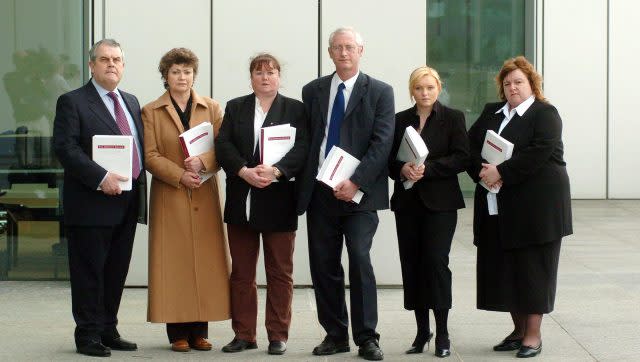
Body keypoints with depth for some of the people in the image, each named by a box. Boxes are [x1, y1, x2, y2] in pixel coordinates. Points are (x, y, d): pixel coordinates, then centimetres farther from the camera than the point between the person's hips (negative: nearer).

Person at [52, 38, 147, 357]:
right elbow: (65, 147, -14)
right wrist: (101, 178, -22)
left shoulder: (131, 102, 19)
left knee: (117, 272, 11)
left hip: (127, 201, 7)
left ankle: (108, 331, 20)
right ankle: (88, 335, 6)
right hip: (91, 203, -7)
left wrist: (140, 183, 5)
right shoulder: (72, 102, -4)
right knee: (89, 271, -1)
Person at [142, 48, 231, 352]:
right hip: (170, 198, -1)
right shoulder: (151, 112, 6)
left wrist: (202, 162, -15)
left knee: (205, 260, -1)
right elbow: (150, 156, -2)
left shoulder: (211, 108, 11)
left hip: (205, 196, 2)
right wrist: (180, 175, -13)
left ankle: (200, 331, 5)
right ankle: (178, 333, 1)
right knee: (174, 262, -3)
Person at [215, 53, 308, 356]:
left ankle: (278, 335, 10)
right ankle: (243, 334, 14)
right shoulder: (235, 107, 12)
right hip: (241, 202, 2)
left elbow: (301, 148, -7)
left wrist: (276, 171, -22)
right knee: (241, 273, 6)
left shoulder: (295, 109, 5)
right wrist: (244, 171, -17)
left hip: (278, 202, -2)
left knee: (280, 272, 3)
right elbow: (223, 145, 0)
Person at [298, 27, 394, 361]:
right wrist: (303, 186, 0)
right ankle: (335, 335, 15)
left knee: (360, 261, -10)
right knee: (323, 267, 5)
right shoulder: (313, 91, 12)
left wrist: (356, 182, -15)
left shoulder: (379, 92, 2)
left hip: (358, 192, -3)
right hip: (319, 192, 4)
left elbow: (382, 142, -6)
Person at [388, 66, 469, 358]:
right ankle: (422, 330, 13)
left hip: (440, 202, -3)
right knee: (411, 265, 3)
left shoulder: (453, 118, 1)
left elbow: (461, 158, -6)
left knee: (436, 262, -10)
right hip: (407, 202, 4)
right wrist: (403, 170, -13)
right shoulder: (400, 120, 10)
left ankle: (442, 333, -2)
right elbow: (389, 158, 9)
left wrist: (427, 168, -17)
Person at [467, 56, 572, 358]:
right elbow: (470, 146, 8)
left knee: (533, 268, -1)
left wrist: (502, 172, -20)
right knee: (503, 268, 6)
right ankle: (519, 328, 18)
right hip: (498, 206, 6)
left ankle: (533, 334, 6)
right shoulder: (491, 113, 16)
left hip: (535, 204, -6)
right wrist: (483, 171, -11)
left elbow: (538, 153, -18)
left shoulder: (545, 114, -3)